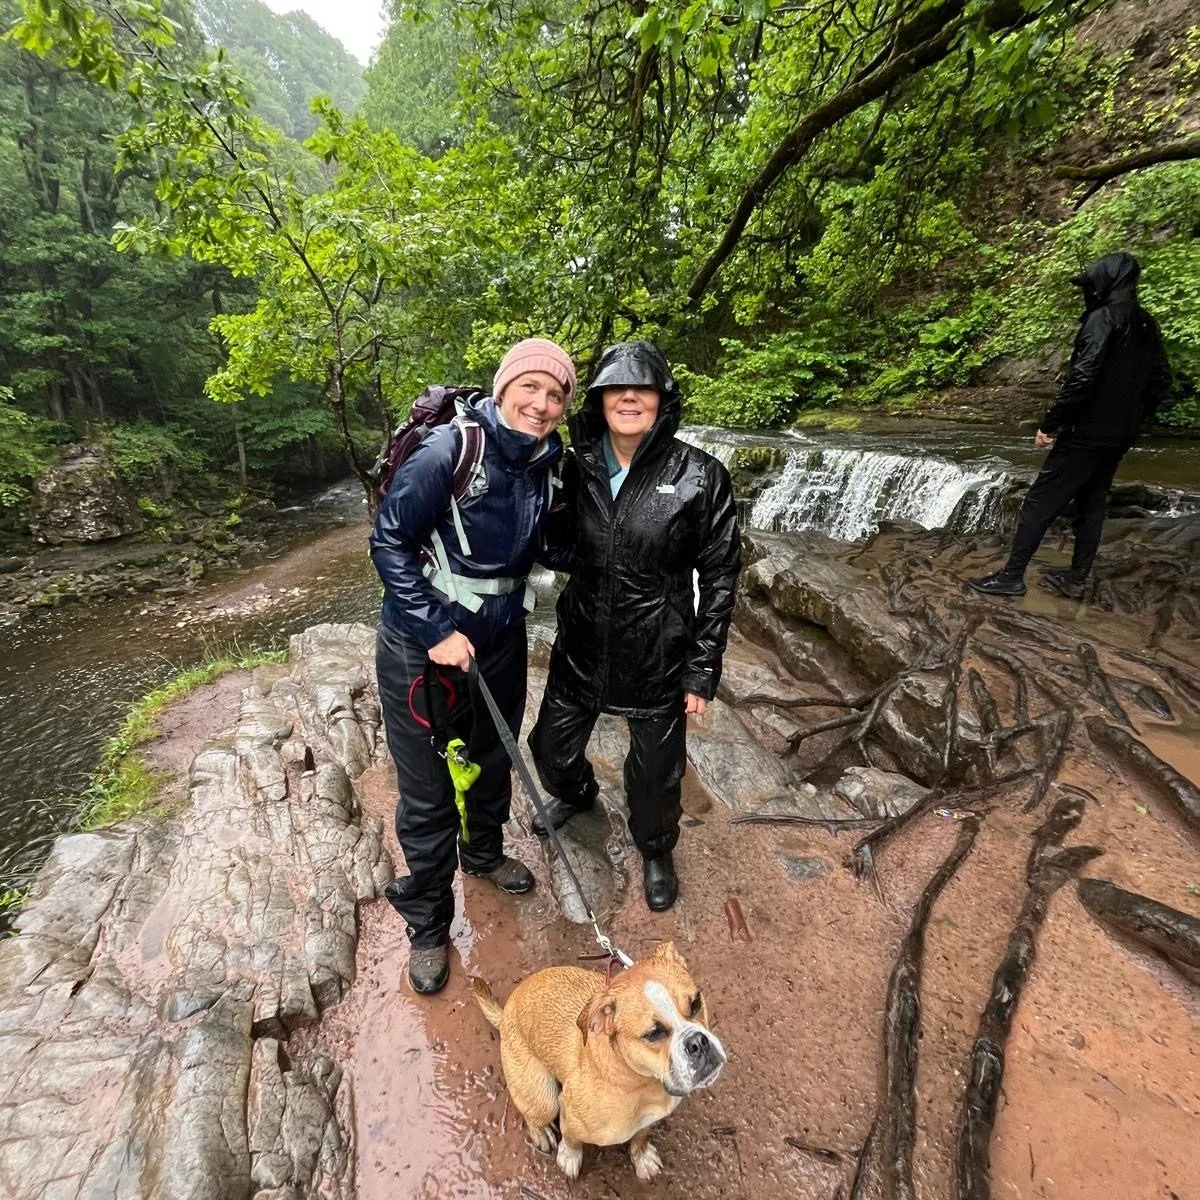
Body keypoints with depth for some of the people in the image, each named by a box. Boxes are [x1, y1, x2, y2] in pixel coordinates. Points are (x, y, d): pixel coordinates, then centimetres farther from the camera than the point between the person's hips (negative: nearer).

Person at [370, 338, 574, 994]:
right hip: (423, 647, -6)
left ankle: (483, 851, 55)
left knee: (494, 762, 25)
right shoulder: (448, 450, -20)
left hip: (500, 644, 6)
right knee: (427, 793, 8)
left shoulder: (547, 466, -1)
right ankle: (427, 924, 33)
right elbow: (389, 542, -16)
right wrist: (436, 630, -20)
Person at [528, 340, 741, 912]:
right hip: (581, 647, 4)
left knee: (654, 774, 15)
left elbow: (719, 578, -8)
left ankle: (655, 851, 50)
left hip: (658, 656, -3)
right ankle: (576, 794, 59)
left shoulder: (700, 477, -13)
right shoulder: (577, 467, -3)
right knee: (551, 748, 21)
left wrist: (703, 669, -8)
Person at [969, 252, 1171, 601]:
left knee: (1040, 502, -4)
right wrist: (1134, 419, 22)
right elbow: (1161, 380, 16)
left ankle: (1012, 575, -3)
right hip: (1120, 435, 9)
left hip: (1087, 433, -9)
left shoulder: (1104, 318, -12)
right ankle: (1075, 579, 18)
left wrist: (1050, 423, -17)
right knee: (1092, 503, 13)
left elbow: (1082, 379, -22)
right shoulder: (1147, 324, 14)